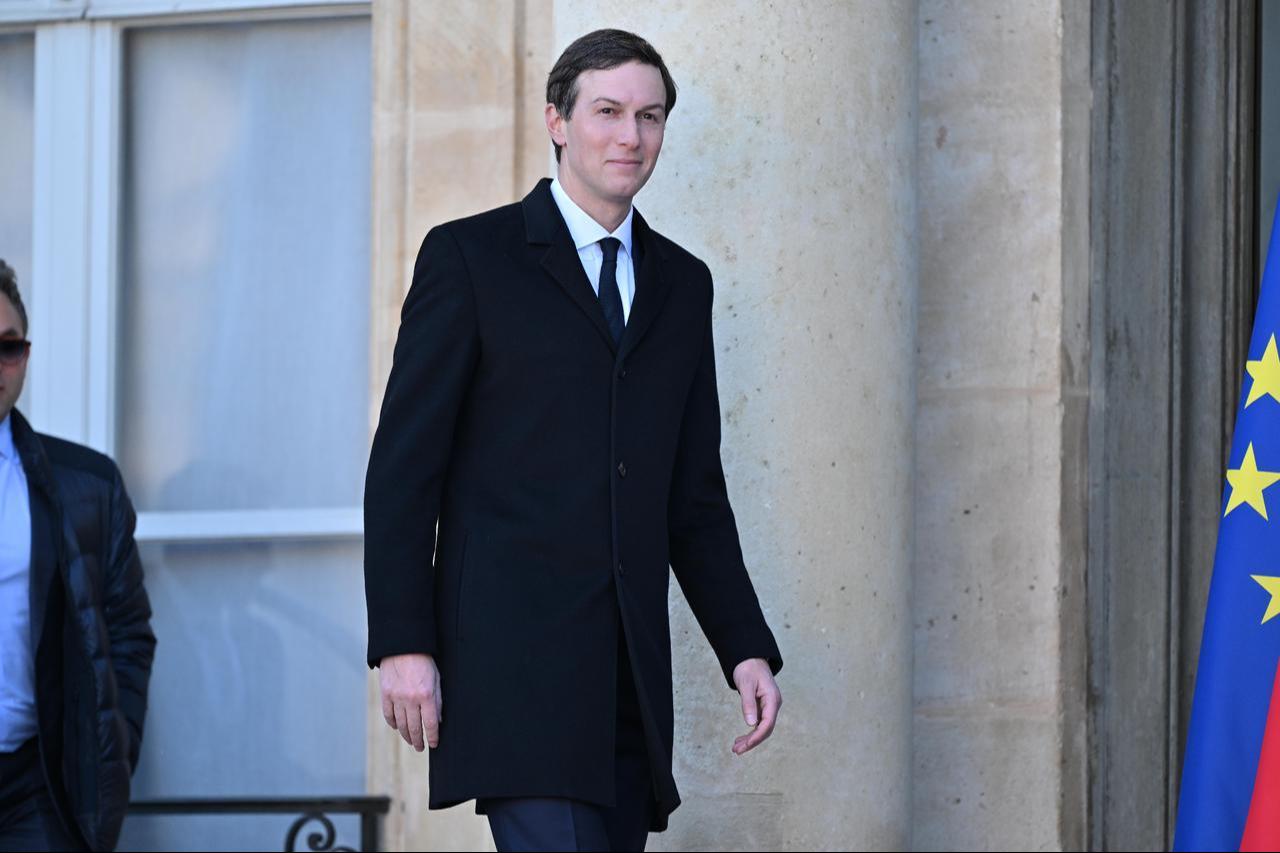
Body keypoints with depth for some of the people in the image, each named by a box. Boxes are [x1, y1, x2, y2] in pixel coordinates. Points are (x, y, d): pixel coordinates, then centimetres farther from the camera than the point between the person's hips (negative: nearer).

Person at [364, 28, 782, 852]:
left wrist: (748, 650, 9)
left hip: (629, 674, 6)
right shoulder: (469, 257, 1)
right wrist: (402, 645, -10)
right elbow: (403, 466, -2)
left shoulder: (682, 283, 17)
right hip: (514, 652, -5)